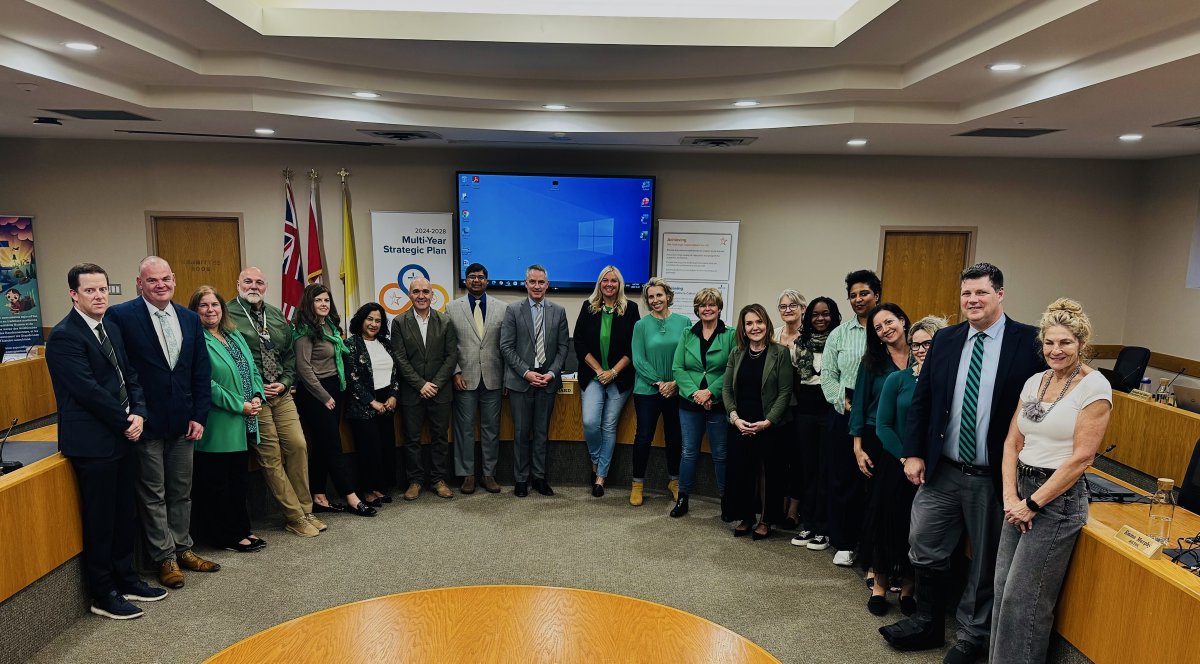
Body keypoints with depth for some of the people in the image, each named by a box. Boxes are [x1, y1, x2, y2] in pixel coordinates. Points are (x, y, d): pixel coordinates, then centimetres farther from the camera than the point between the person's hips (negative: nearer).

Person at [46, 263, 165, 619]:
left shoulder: (112, 327, 11)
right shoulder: (64, 336, -14)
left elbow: (130, 376, 12)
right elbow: (88, 390, -19)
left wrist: (139, 414, -4)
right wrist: (125, 422, -12)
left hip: (124, 436, 8)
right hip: (92, 443, -8)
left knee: (126, 514, 16)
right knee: (100, 520, 4)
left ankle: (125, 578, 31)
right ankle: (103, 595, 17)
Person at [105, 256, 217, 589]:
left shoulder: (190, 319, 7)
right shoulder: (121, 316, -9)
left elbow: (201, 372, 8)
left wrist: (199, 416, 2)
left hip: (183, 422, 5)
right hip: (147, 422, -5)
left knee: (182, 490, 15)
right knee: (153, 493, 8)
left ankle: (182, 548, 29)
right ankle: (165, 557, 19)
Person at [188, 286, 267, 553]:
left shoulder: (235, 336, 13)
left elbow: (252, 370, 14)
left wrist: (257, 397, -4)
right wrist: (239, 405, -18)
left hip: (243, 426, 8)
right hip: (218, 427, -8)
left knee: (238, 478, 16)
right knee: (217, 482, 4)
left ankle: (242, 529, 27)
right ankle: (226, 536, 15)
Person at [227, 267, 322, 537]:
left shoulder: (276, 315, 14)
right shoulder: (227, 314, -4)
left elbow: (289, 353, 17)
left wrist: (285, 382, 1)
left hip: (281, 393, 5)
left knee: (298, 445, 1)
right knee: (270, 456, -1)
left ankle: (305, 510, 14)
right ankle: (295, 517, 8)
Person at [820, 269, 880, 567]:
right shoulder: (839, 334, 9)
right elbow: (827, 375, 8)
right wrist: (843, 400, -5)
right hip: (844, 415, 2)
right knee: (841, 479, 5)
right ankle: (843, 543, 17)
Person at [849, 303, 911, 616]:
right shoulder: (873, 361, 2)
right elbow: (860, 405, 3)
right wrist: (858, 448, -2)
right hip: (877, 443, 0)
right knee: (877, 506, 3)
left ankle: (879, 571, 17)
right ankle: (877, 570, 14)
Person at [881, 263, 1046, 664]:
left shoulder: (1029, 342, -9)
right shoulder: (946, 340, 4)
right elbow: (921, 400, 8)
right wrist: (913, 453, 4)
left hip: (994, 478, -4)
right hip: (941, 471, 4)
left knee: (985, 563, 13)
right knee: (924, 550, 12)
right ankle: (927, 624, 34)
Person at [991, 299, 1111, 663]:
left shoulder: (1094, 387, -10)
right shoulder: (1034, 381, 9)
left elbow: (1080, 457, -14)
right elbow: (1012, 443, 8)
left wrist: (1033, 504, -12)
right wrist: (1010, 496, -5)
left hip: (1059, 497, -6)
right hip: (1022, 492, 6)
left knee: (1024, 597, 0)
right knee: (1002, 589, 11)